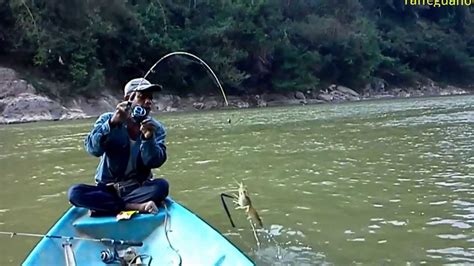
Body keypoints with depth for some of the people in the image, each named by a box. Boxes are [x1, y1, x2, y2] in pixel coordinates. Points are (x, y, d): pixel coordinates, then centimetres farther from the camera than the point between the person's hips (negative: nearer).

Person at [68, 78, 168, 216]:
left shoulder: (156, 128, -1)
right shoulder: (108, 119, -4)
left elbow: (155, 162, -13)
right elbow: (93, 149, -20)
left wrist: (148, 138, -31)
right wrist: (112, 123, -34)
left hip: (139, 189, 1)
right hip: (107, 189, 0)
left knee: (162, 185, -30)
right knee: (75, 192, -26)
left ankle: (103, 206, -23)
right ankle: (136, 207, -28)